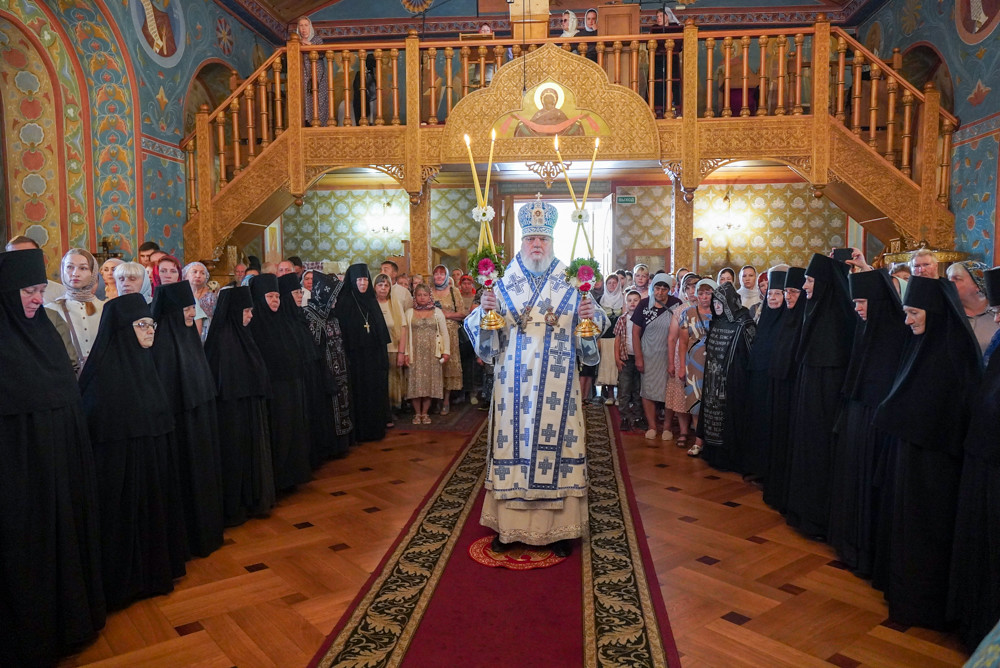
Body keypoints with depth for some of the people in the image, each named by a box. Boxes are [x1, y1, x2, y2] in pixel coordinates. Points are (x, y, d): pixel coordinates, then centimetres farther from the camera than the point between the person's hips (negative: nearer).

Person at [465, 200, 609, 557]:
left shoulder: (571, 285, 4)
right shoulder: (503, 284, 5)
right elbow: (483, 334, 1)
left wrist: (591, 317, -21)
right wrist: (485, 312, -19)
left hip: (557, 389, 0)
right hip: (514, 387, 1)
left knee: (555, 445, 3)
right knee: (513, 444, 6)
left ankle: (558, 527, 16)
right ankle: (508, 524, 20)